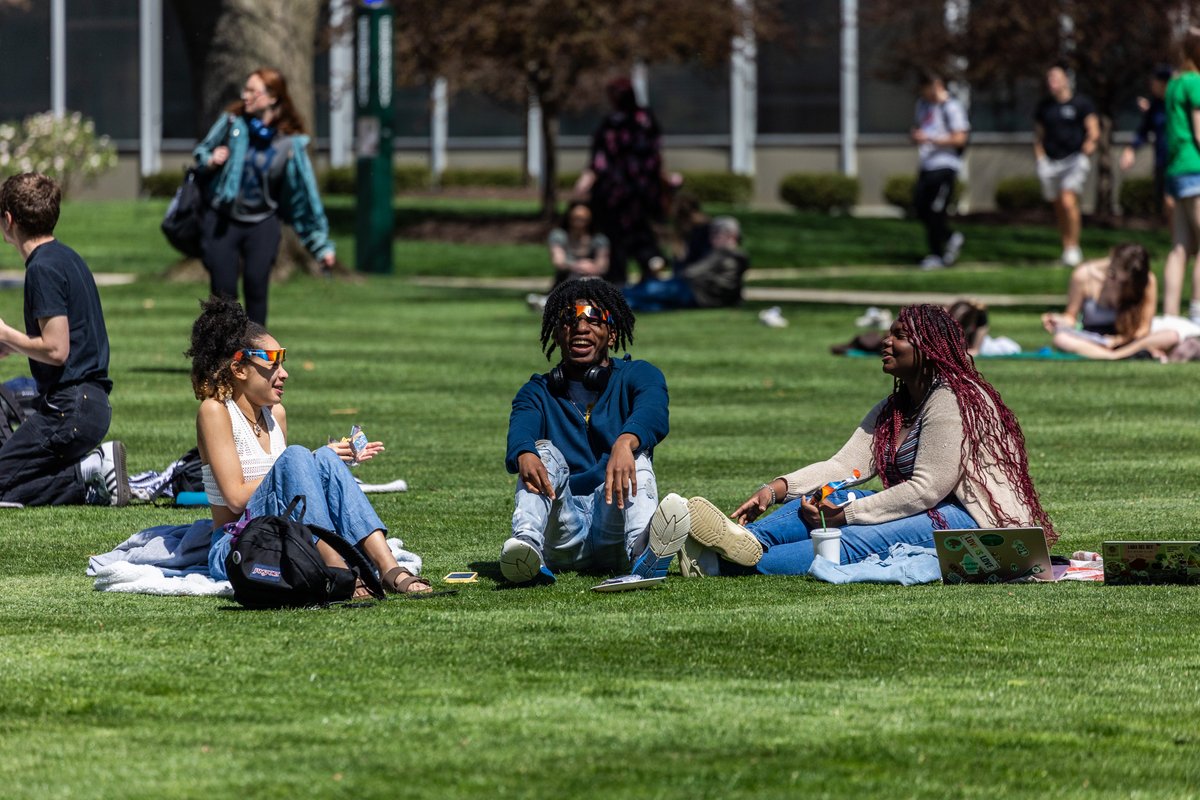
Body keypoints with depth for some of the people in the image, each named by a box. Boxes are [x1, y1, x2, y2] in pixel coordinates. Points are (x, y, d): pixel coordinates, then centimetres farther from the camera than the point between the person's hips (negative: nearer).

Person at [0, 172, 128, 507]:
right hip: (94, 401, 9)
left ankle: (88, 475, -14)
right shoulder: (68, 258, 15)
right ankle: (96, 464, 1)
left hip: (69, 408, -9)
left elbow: (56, 350, -19)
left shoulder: (43, 268, -15)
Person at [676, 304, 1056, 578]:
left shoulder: (953, 403, -13)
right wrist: (777, 488, -10)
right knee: (827, 499, -9)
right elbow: (844, 465, 6)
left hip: (975, 518, -9)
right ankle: (750, 539, -34)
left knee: (860, 539, -27)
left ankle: (749, 559, -41)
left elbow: (926, 489, -20)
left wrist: (847, 515, -21)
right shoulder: (891, 410, 17)